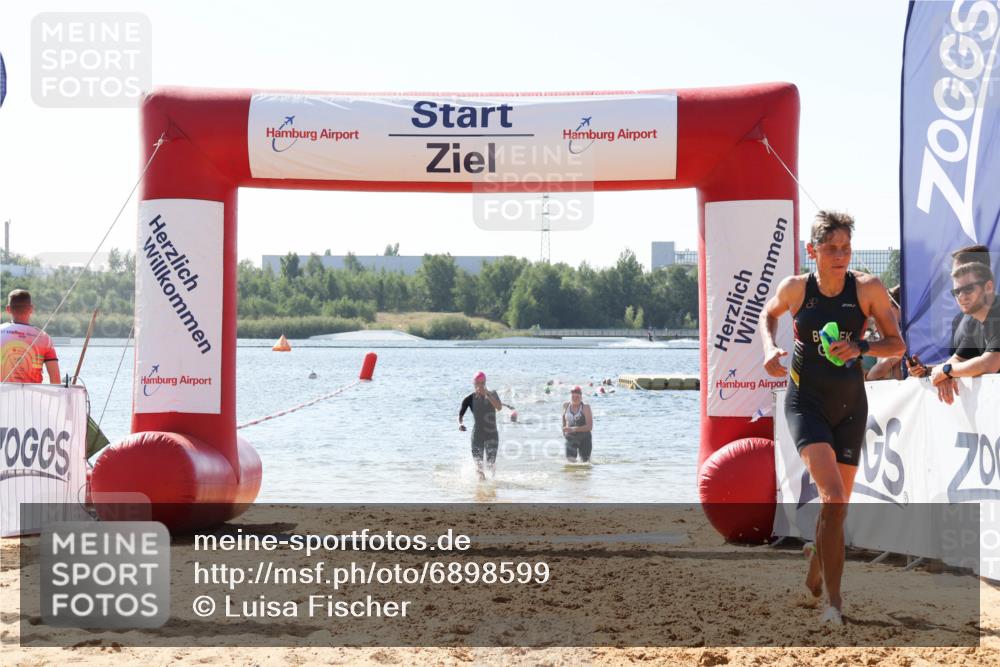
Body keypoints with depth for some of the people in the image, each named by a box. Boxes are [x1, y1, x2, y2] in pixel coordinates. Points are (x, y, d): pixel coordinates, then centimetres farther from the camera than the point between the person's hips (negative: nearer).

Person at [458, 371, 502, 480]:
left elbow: (499, 407, -18)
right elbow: (460, 415, -1)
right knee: (478, 465, -2)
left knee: (490, 464, -4)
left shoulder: (492, 394, -2)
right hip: (477, 435, 0)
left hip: (492, 434, 0)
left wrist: (487, 394, -26)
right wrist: (460, 424, -23)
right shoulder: (469, 399, -3)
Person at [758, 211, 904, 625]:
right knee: (833, 498, -21)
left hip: (850, 407, 2)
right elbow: (769, 314, 15)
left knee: (837, 507, 12)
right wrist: (770, 348, -3)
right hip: (806, 403, -2)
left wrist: (861, 347, -20)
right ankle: (834, 599, -15)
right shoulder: (795, 289, -7)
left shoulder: (868, 289, -8)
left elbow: (897, 344, -1)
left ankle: (813, 579, 38)